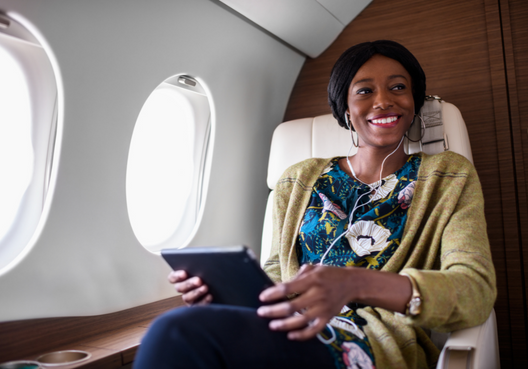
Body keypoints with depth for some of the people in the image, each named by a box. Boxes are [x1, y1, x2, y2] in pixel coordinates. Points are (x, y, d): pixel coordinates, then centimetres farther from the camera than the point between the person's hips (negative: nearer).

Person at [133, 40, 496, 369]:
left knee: (182, 333, -28)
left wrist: (358, 285, -26)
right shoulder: (300, 180, 15)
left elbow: (477, 290, -7)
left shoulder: (450, 177, 7)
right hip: (293, 335, 4)